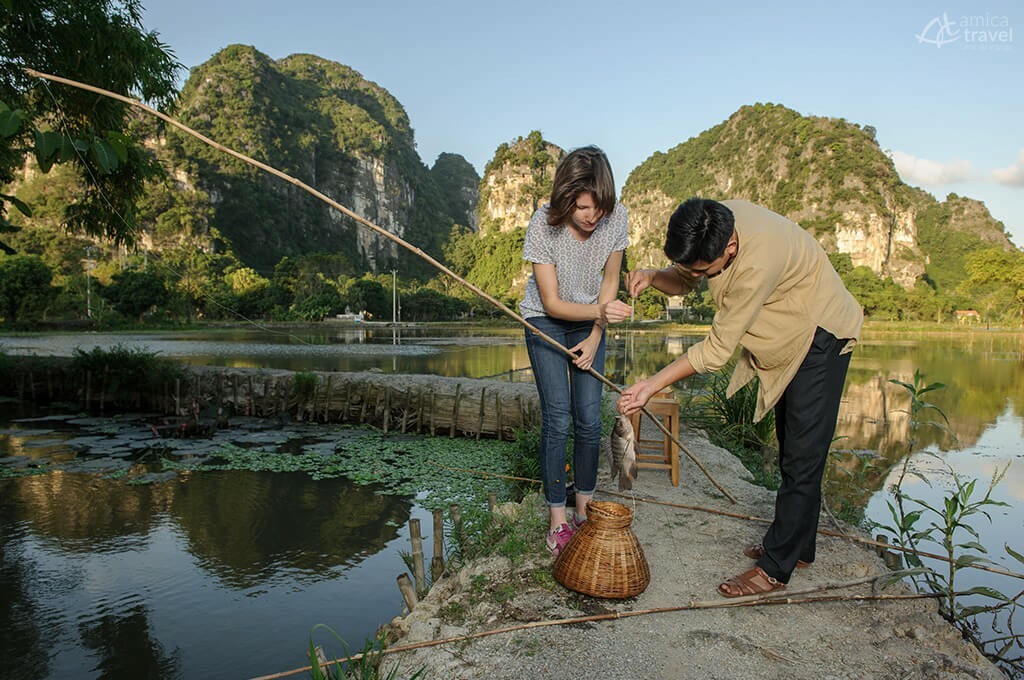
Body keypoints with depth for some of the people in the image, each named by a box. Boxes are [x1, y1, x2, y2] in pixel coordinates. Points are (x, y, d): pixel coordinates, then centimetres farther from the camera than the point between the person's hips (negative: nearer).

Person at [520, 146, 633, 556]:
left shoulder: (615, 218, -18)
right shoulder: (543, 226, -27)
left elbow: (609, 283, -4)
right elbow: (552, 303, -22)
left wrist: (595, 337, -9)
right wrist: (600, 311, -37)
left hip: (590, 322, 3)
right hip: (546, 322, -2)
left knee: (589, 421, -2)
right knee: (558, 421, -9)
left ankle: (585, 510, 16)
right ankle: (557, 521, 3)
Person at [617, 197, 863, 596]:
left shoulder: (757, 260, -40)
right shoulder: (710, 226, -16)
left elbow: (717, 350, -34)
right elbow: (683, 280, -1)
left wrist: (652, 386, -32)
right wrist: (652, 277, -23)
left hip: (822, 335, -9)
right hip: (787, 340, 9)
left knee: (802, 458, -6)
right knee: (790, 451, 17)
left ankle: (775, 568, 2)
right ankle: (797, 546, 31)